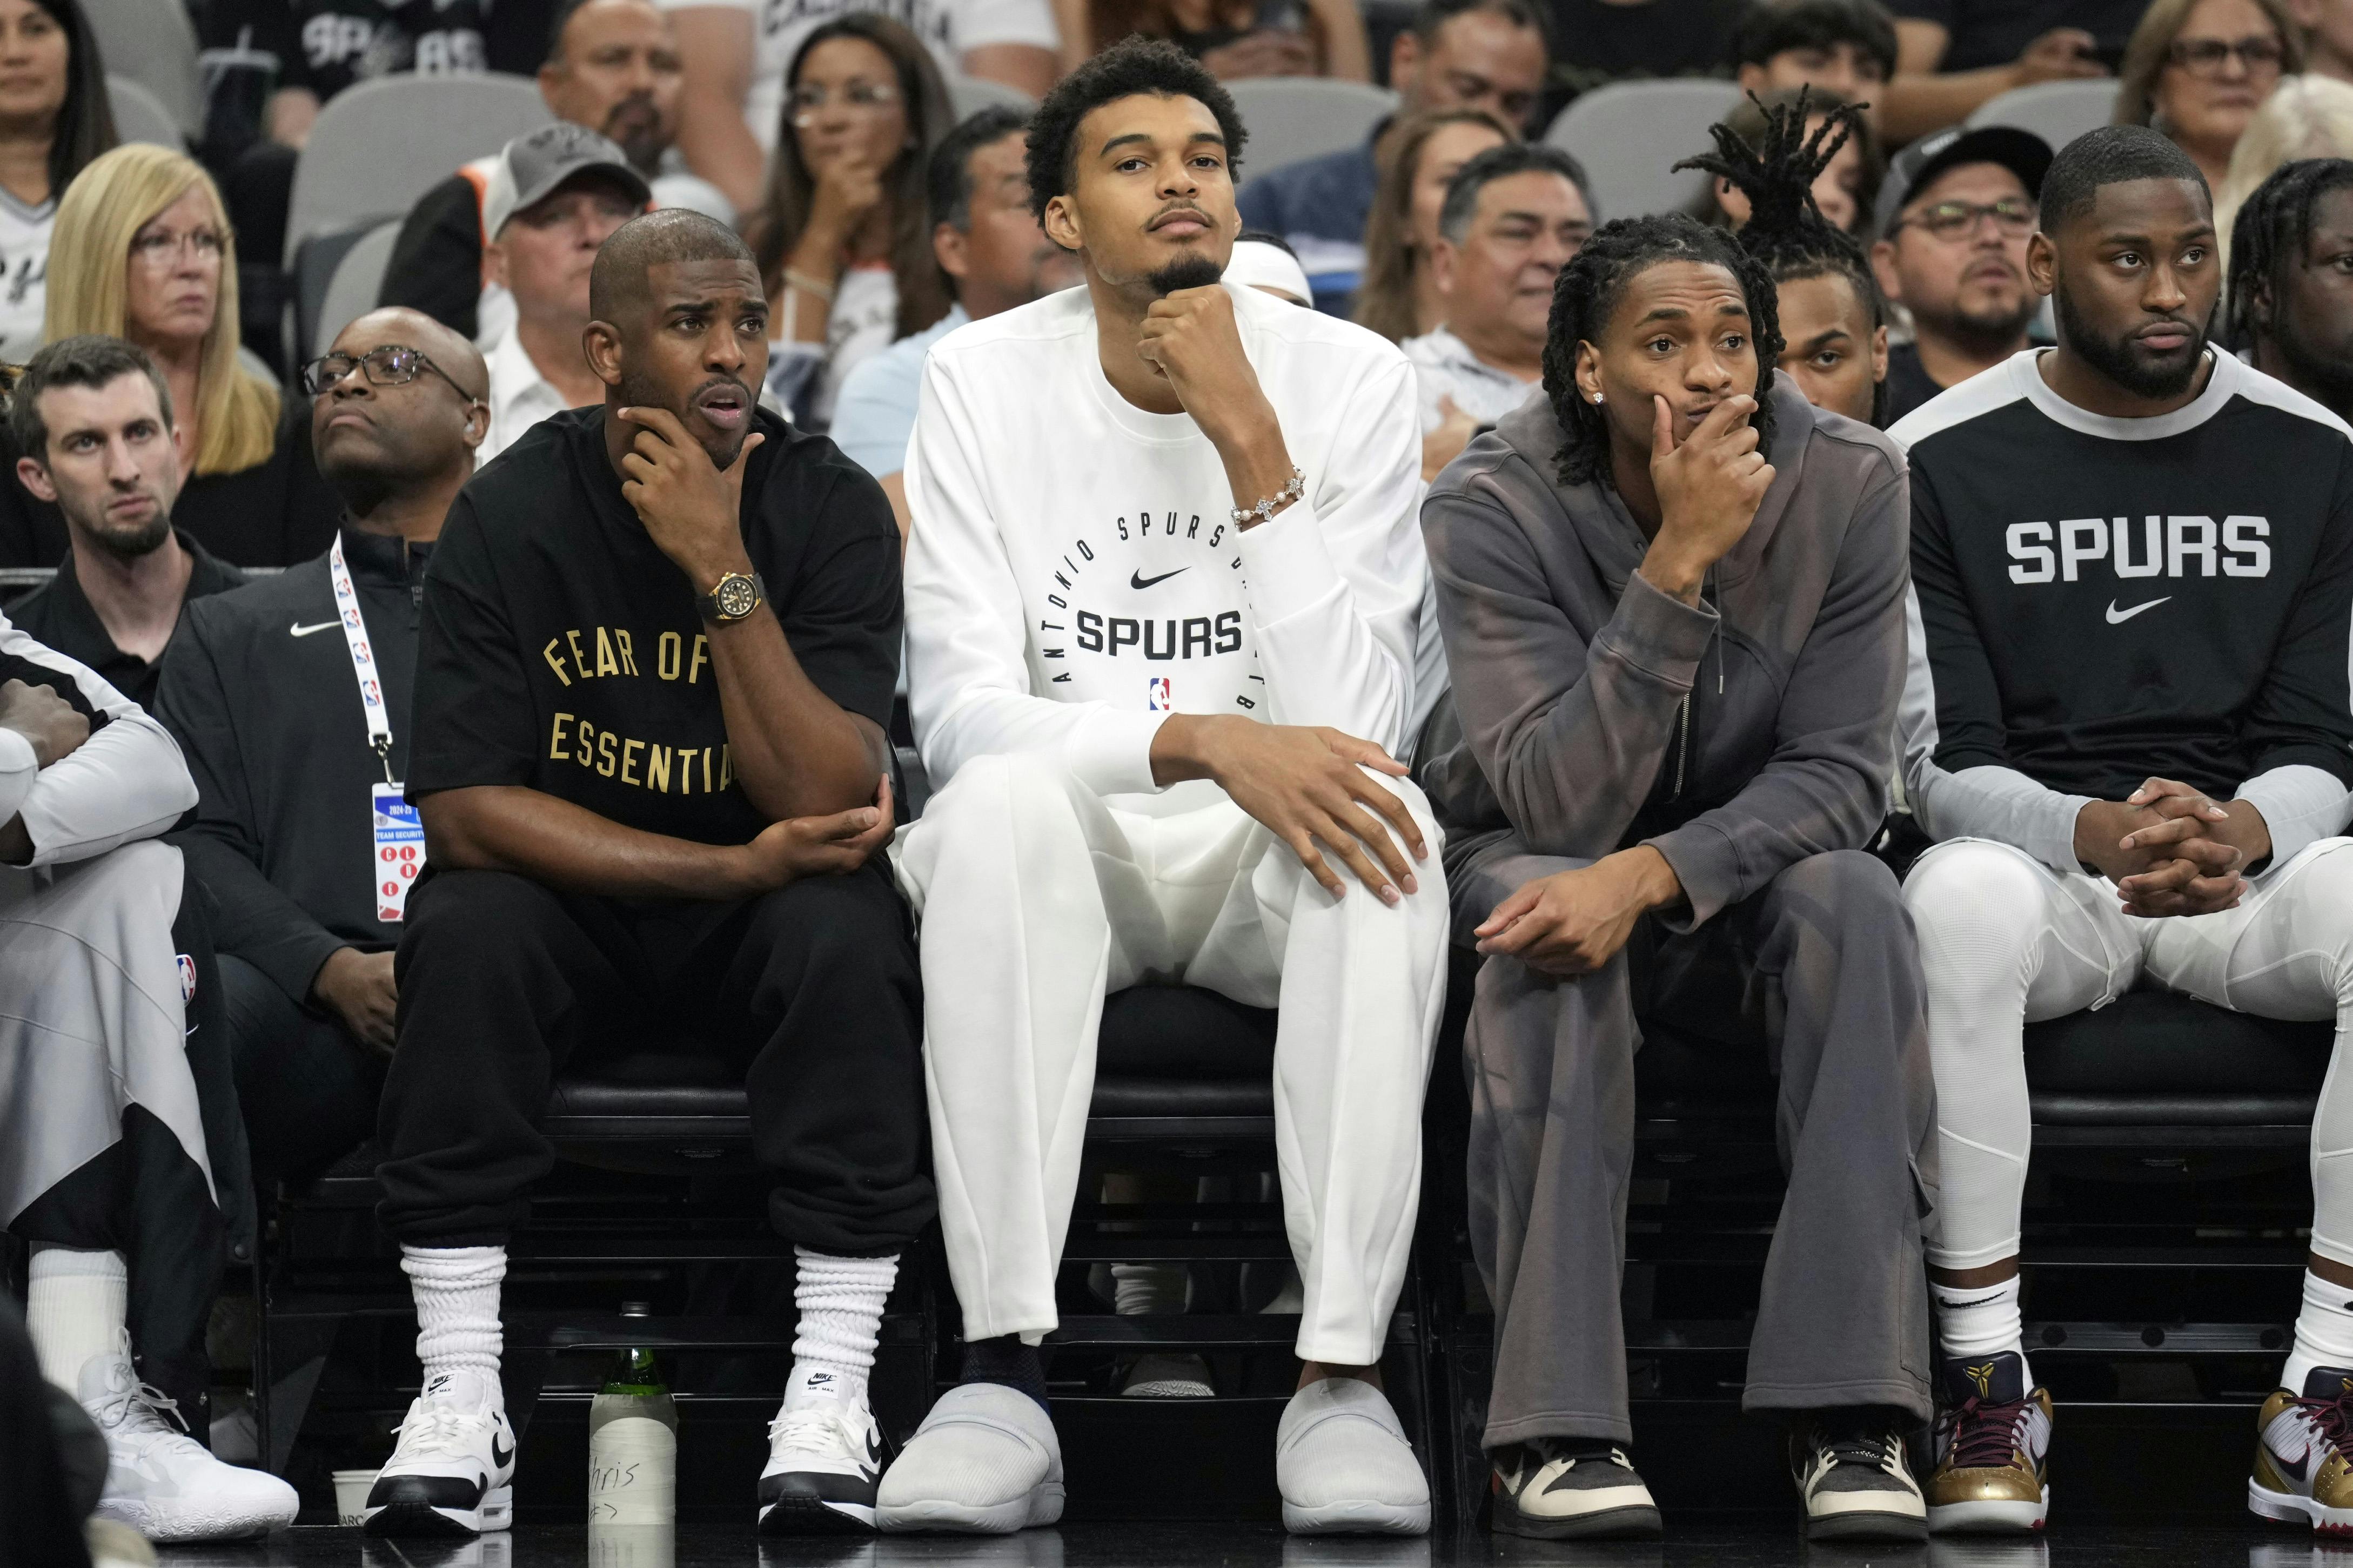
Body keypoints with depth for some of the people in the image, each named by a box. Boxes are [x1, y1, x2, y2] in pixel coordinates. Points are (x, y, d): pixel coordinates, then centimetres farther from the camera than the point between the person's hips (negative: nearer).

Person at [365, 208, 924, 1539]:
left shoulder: (833, 511, -12)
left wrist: (724, 572, -30)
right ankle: (461, 1403, -26)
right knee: (464, 929, -31)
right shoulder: (513, 515, -11)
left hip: (763, 924, 0)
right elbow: (465, 812, -17)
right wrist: (737, 865, -22)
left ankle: (832, 1401, -27)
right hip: (573, 908, 0)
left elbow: (831, 806, -21)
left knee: (851, 933, -32)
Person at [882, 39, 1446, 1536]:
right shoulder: (985, 377, -2)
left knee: (1384, 822, -34)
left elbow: (1353, 723, -13)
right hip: (1070, 851, 0)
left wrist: (1249, 440, -20)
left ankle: (1342, 1373, -35)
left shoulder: (1351, 378, -2)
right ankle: (1004, 1376, -39)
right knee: (998, 804, -36)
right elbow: (960, 710, -12)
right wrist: (1202, 742, -29)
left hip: (1269, 861, 0)